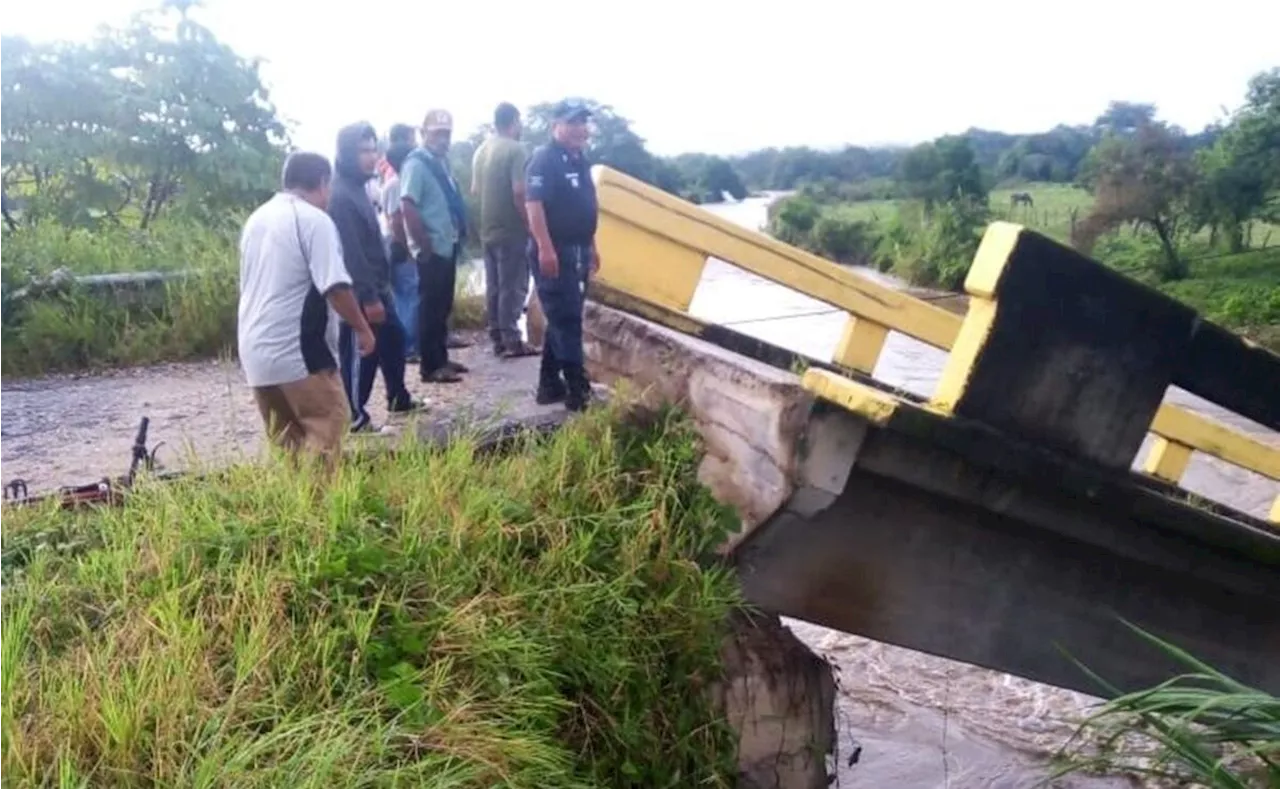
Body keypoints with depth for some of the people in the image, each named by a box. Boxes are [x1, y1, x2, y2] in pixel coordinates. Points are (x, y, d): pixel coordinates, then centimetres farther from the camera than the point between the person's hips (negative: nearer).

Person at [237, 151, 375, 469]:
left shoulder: (256, 219, 15)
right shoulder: (314, 219, -10)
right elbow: (335, 286, -17)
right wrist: (362, 328, -6)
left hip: (254, 349, 8)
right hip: (298, 350, -8)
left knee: (284, 436, 14)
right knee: (326, 425, -1)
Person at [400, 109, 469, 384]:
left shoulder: (441, 162, 13)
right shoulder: (416, 164, -13)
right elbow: (407, 208, -20)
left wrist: (457, 236, 12)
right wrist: (425, 246, -18)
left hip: (447, 247, 9)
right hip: (432, 250, -9)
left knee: (443, 306, 15)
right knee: (431, 308, -3)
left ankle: (441, 358, 25)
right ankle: (430, 366, 3)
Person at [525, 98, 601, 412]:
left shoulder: (580, 160, 16)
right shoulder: (544, 159, -12)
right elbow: (533, 204, -20)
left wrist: (591, 246, 23)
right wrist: (545, 248, -27)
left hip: (577, 251, 9)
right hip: (554, 251, -9)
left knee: (565, 319, 12)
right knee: (565, 319, -8)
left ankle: (550, 384, 20)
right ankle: (578, 390, -7)